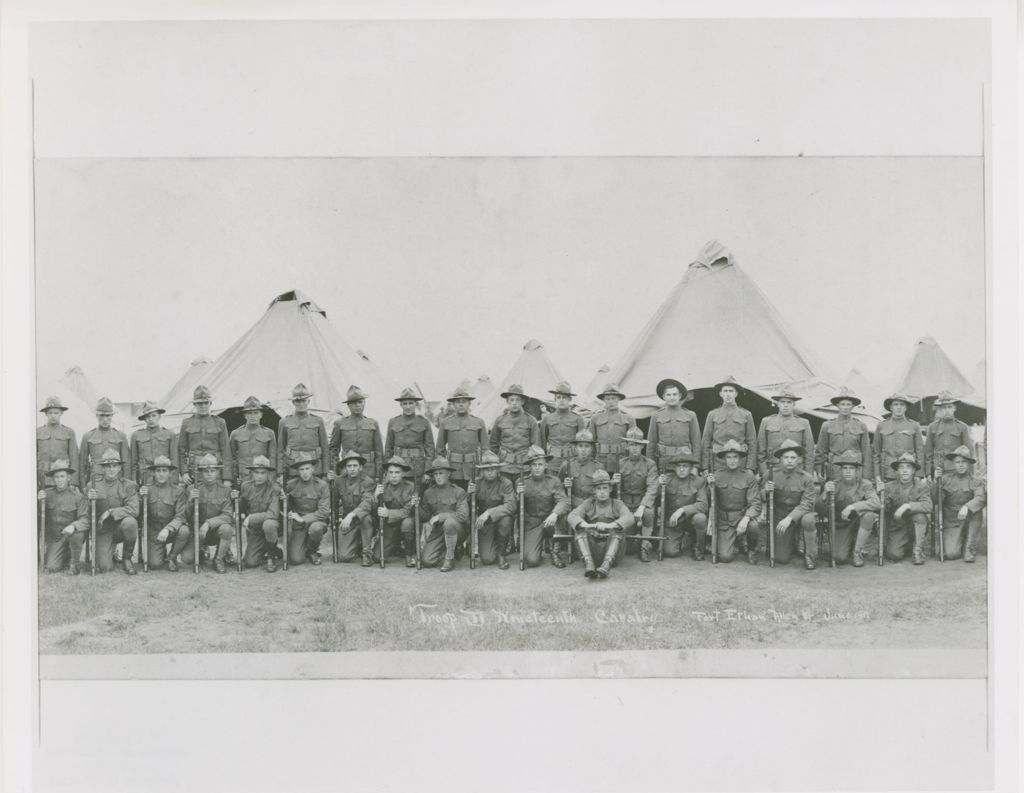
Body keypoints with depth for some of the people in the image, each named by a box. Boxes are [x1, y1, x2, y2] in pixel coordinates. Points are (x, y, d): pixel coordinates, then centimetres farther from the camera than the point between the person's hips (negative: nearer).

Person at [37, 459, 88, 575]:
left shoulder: (77, 495, -9)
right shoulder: (47, 493, 0)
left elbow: (85, 519, -17)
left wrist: (73, 526, -39)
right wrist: (38, 500, -18)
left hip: (71, 533, -2)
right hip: (54, 538, 2)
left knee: (77, 534, -37)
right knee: (51, 568, -15)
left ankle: (74, 564, -11)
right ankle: (65, 556, 21)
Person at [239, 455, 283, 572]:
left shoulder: (274, 488, -17)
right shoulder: (246, 486, -2)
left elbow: (273, 514, -25)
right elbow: (241, 509, 13)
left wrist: (251, 518, -25)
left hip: (272, 524, -3)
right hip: (254, 531, 4)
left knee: (269, 524, -39)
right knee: (250, 562, -12)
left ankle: (271, 556, -11)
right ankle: (273, 552, 20)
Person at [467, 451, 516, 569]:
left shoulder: (505, 484, -12)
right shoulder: (476, 483, -2)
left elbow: (511, 506, -27)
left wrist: (489, 513, -38)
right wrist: (470, 494, -21)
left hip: (500, 520, -1)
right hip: (485, 525, 1)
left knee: (505, 519, -37)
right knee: (487, 559, -17)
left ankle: (501, 554, -11)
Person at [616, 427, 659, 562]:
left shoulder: (650, 464, -2)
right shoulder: (620, 463, 5)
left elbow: (652, 489, -14)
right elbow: (610, 488, 7)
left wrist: (642, 507, -29)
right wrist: (613, 482, -19)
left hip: (643, 503, -1)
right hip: (624, 504, 1)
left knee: (648, 512, -36)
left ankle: (645, 546, -17)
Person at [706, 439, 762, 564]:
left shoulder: (748, 476, -5)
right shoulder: (716, 476, 0)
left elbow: (755, 504, -10)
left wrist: (746, 518, -29)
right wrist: (710, 487, -14)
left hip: (743, 516, 0)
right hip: (724, 521, 1)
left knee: (753, 526, -35)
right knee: (725, 557, -16)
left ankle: (752, 549, 1)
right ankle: (738, 543, 22)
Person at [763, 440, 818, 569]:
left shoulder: (807, 477, -10)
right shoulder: (773, 475, -4)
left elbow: (807, 504, -16)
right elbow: (765, 500, 6)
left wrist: (790, 518, -30)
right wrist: (766, 492, -18)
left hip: (799, 514, -2)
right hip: (779, 517, 2)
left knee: (808, 520, -38)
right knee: (781, 559, -7)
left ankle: (810, 557, -14)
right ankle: (792, 542, 32)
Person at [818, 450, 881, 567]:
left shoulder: (865, 485, -11)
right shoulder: (834, 485, -7)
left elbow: (877, 503, -28)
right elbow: (820, 511, -11)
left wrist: (853, 507, -37)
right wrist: (825, 494, -30)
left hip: (860, 526, -1)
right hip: (841, 526, 1)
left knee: (869, 515, -32)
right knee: (839, 558, -21)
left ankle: (858, 553, -15)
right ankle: (850, 544, 19)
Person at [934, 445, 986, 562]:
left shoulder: (976, 480, -1)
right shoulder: (945, 479, 2)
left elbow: (980, 499, -19)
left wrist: (966, 507, -34)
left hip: (970, 519, 0)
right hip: (951, 521, 0)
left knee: (975, 511, -34)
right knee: (951, 554, -19)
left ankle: (970, 547, -15)